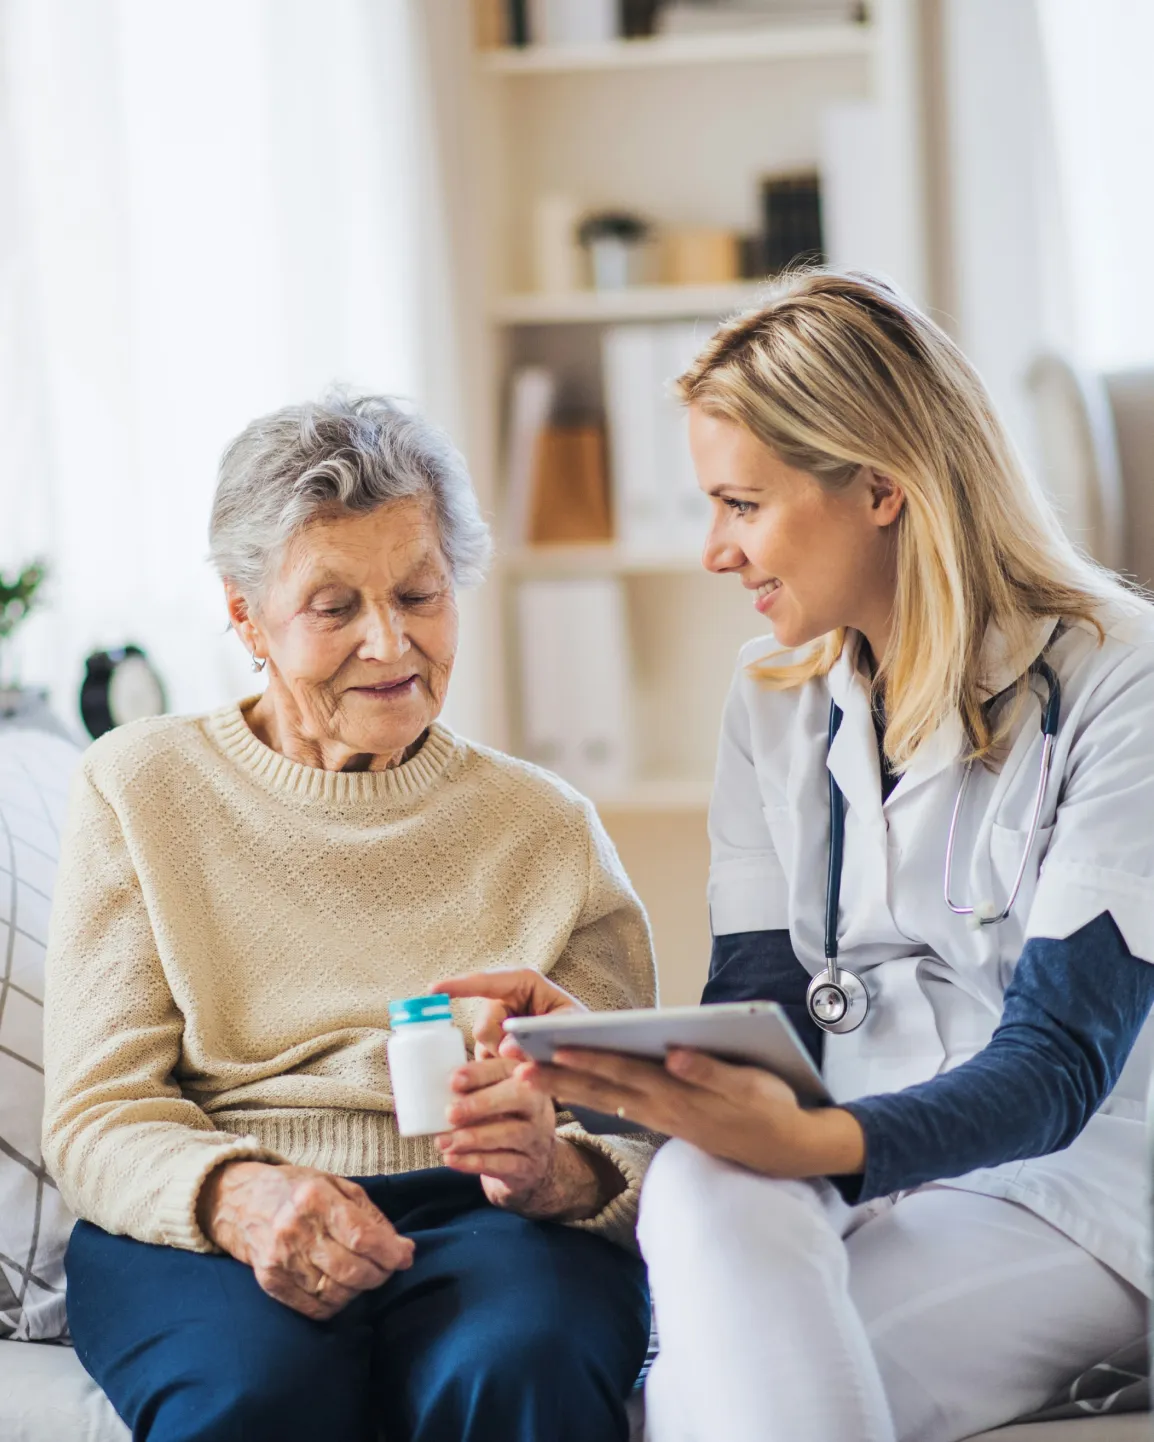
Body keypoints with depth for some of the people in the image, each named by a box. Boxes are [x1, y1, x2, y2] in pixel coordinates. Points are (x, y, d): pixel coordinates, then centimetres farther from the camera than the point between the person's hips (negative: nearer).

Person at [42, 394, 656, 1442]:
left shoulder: (545, 827, 14)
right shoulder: (141, 789, 11)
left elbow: (637, 1139, 7)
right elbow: (96, 1117, 2)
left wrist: (558, 1169, -19)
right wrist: (237, 1196, -21)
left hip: (481, 1222, 1)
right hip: (192, 1229, -1)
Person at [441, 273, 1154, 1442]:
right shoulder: (777, 698, 12)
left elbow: (1058, 1062, -16)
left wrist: (814, 1143, -34)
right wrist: (588, 1039, -14)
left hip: (1054, 1200, -5)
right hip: (842, 1182, 5)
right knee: (703, 1188, -32)